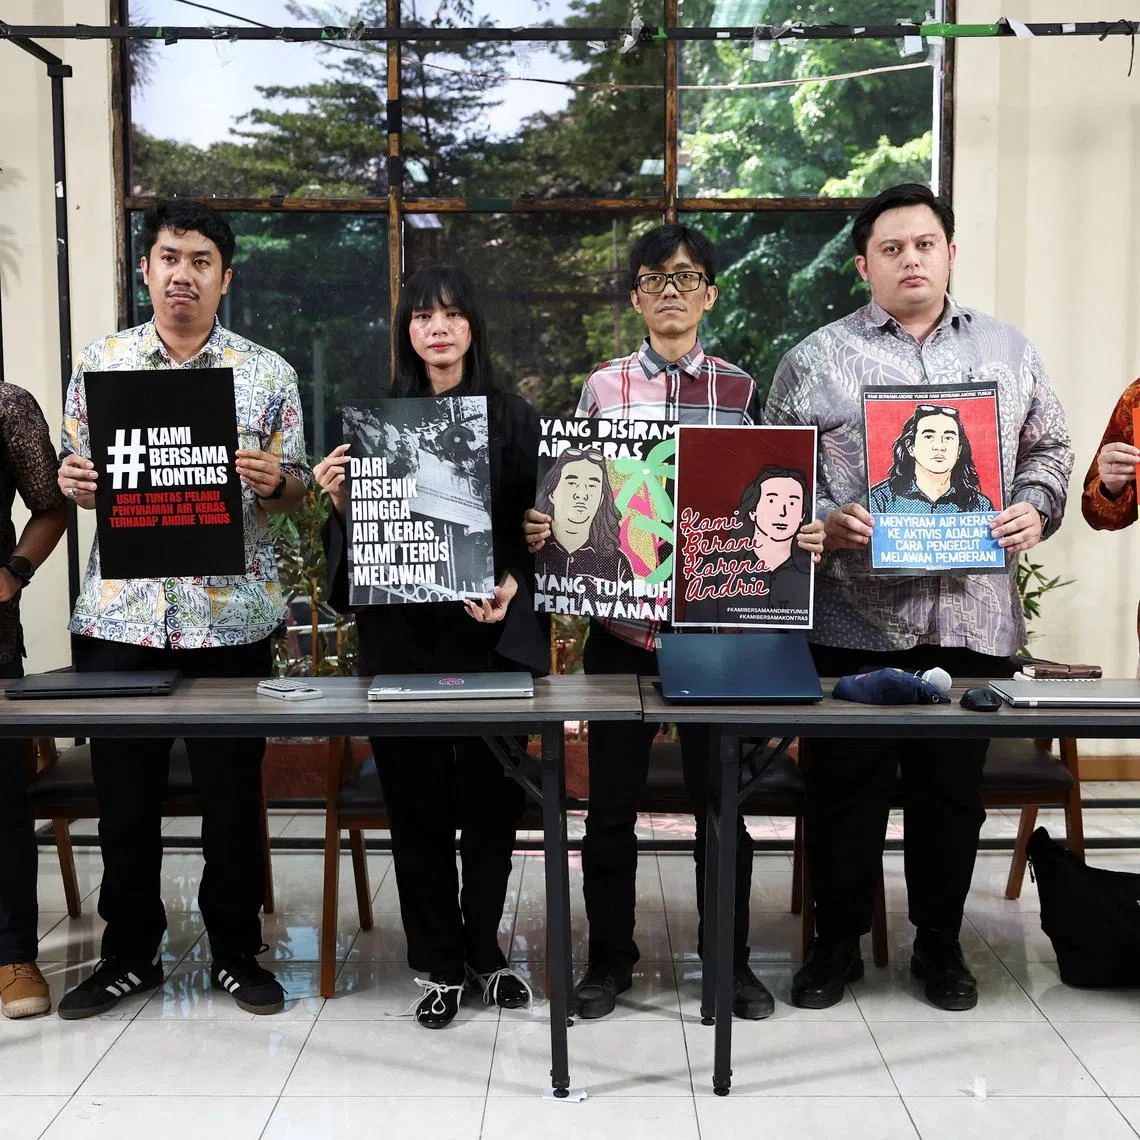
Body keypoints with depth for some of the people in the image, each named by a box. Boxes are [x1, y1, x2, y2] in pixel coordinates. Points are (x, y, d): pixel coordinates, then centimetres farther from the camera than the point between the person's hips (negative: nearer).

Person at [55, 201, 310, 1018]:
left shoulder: (267, 373, 4)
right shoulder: (100, 362, 8)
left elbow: (295, 491, 5)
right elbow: (80, 479, 12)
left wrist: (272, 482, -17)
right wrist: (74, 481, -10)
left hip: (231, 614, -1)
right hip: (121, 612, 2)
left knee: (233, 791, 7)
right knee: (124, 793, 9)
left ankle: (237, 952, 24)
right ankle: (129, 954, 27)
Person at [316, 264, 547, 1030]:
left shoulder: (512, 416, 5)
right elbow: (360, 528, 11)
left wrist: (513, 584, -15)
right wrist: (338, 499, -10)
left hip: (492, 628, -1)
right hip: (401, 629, 1)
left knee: (492, 794, 6)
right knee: (417, 798, 4)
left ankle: (484, 949, 25)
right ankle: (440, 961, 18)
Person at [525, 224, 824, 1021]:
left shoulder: (740, 390, 6)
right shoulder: (603, 388, 5)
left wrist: (799, 538, -11)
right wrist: (542, 530, -12)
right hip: (620, 623, 0)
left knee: (720, 798, 9)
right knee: (612, 802, 9)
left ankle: (731, 960, 26)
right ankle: (610, 960, 26)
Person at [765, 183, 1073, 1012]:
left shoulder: (1009, 351, 12)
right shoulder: (817, 359, 3)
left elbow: (1048, 449, 17)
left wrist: (1035, 509, -2)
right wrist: (823, 523, -14)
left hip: (972, 616, 2)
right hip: (854, 619, -2)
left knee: (954, 788, 11)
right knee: (846, 786, 6)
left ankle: (940, 943, 29)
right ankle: (839, 942, 23)